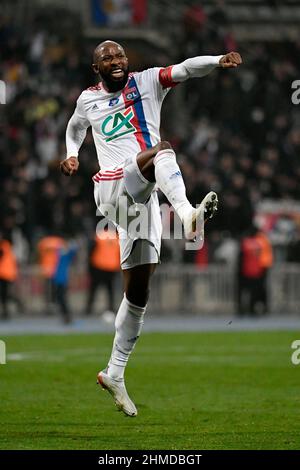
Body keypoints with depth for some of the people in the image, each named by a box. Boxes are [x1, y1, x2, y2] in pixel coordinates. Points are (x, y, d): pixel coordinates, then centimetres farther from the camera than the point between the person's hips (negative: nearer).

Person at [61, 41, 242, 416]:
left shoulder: (147, 82, 9)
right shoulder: (88, 100, 13)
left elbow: (186, 69, -10)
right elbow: (75, 128, 37)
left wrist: (220, 60, -27)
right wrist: (71, 155, 20)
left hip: (144, 195, 3)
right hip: (112, 186, -2)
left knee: (138, 291, 7)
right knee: (162, 151, -33)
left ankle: (114, 372, 19)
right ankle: (187, 214, -65)